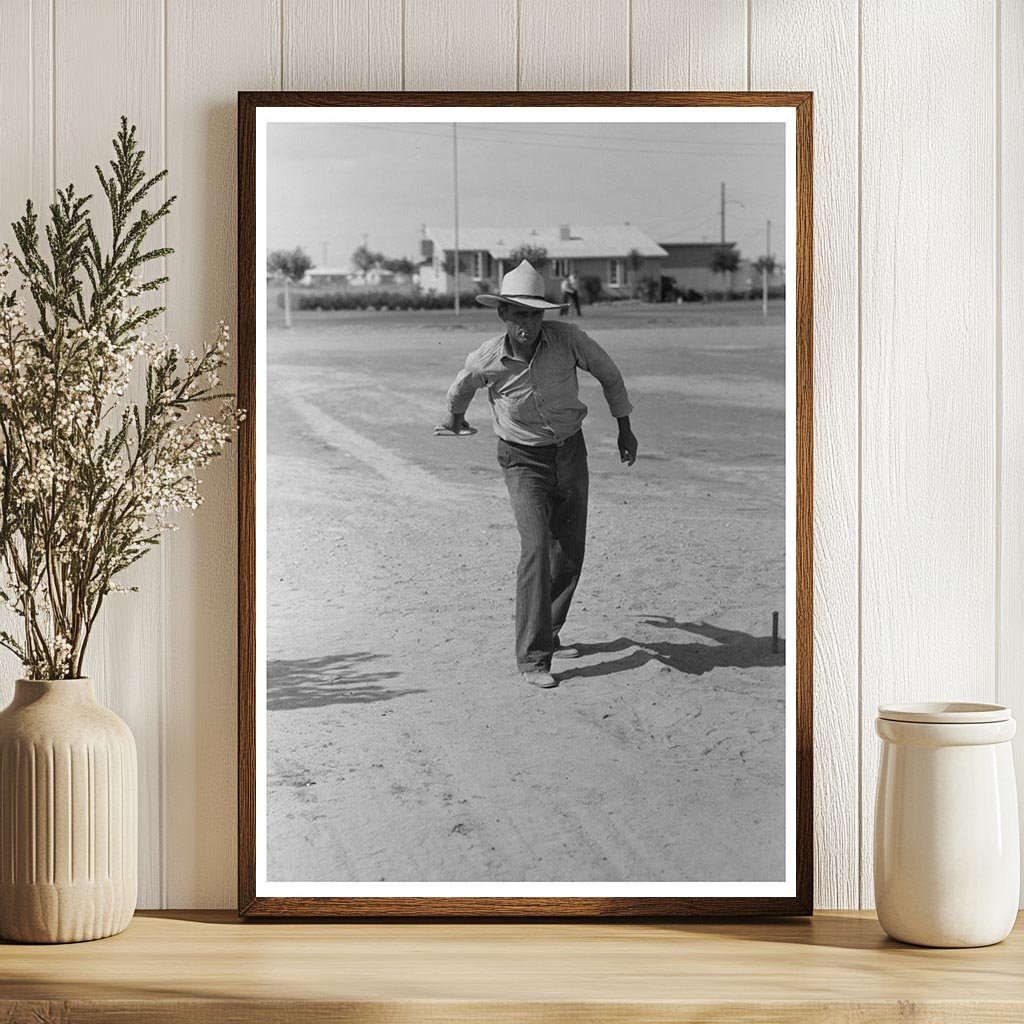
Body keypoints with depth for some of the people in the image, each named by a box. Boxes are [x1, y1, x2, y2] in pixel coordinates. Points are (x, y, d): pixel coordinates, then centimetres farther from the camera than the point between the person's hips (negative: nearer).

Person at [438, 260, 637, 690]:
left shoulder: (567, 339, -19)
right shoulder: (486, 361, -20)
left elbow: (608, 373, 1)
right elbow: (460, 390, 5)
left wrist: (624, 428, 9)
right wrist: (454, 417, 26)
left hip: (570, 453, 3)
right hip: (523, 462, -3)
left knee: (570, 553, 11)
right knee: (536, 548, -20)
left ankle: (548, 633, 32)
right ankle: (532, 657, -19)